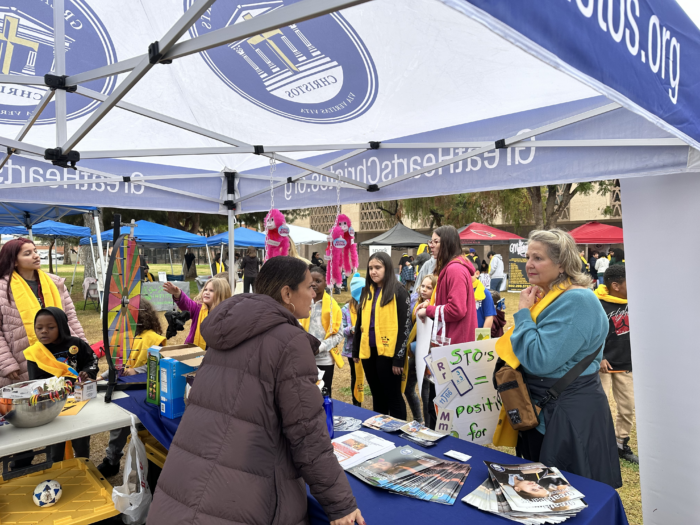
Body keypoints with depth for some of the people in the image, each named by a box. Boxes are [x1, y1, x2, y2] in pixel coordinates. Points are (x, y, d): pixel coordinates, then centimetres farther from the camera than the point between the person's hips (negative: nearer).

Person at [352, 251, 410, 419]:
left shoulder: (398, 291, -7)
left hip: (388, 352, -6)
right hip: (368, 352, 6)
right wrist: (356, 350, 15)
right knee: (377, 396, 17)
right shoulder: (366, 291, 11)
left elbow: (405, 326, -10)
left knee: (393, 396, 5)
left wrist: (399, 358, -14)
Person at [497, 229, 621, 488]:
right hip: (541, 409, 9)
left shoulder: (576, 301, -22)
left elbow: (540, 360, -29)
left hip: (570, 415, -9)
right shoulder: (550, 295, 8)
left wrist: (523, 313, -20)